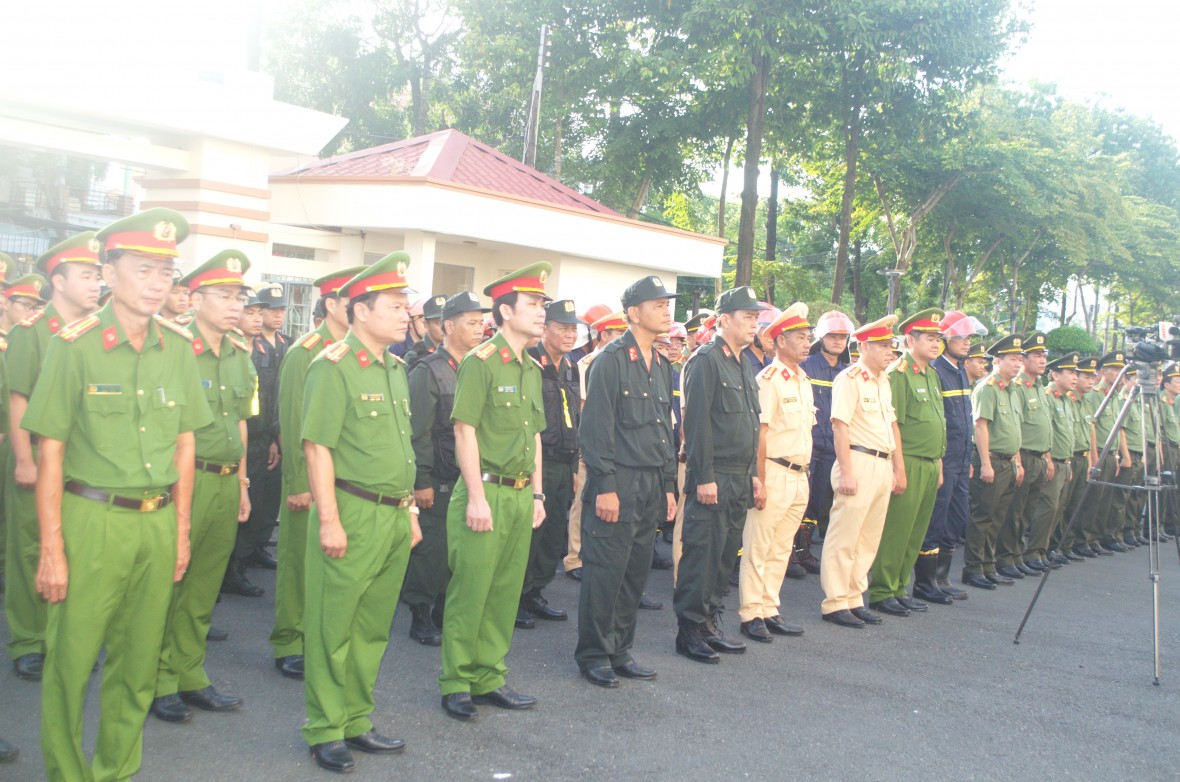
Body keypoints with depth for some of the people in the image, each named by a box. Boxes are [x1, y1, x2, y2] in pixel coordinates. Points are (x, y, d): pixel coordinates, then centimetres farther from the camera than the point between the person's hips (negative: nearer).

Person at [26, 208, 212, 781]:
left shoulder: (179, 348, 5)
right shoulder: (75, 346, -7)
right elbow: (50, 453, -7)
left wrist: (181, 531, 10)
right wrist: (51, 550, -8)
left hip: (158, 522, 4)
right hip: (92, 519, -4)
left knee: (137, 661, 13)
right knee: (71, 658, 4)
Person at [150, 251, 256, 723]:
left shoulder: (241, 357, 11)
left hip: (227, 483, 6)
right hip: (185, 480, -6)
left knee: (204, 590, 14)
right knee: (169, 585, 4)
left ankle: (190, 676, 26)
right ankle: (159, 683, 18)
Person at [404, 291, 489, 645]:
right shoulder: (428, 370, -8)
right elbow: (419, 432, -12)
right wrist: (421, 482, -14)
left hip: (470, 480, 6)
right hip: (438, 483, -6)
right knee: (431, 552, 1)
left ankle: (445, 613, 23)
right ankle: (421, 617, 16)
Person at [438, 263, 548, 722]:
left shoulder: (532, 369, 14)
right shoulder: (480, 362, -9)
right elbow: (465, 431, -13)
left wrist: (537, 494, 15)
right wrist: (477, 497, -16)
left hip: (521, 497, 7)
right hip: (485, 493, -7)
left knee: (506, 592, 12)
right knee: (469, 592, 0)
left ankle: (489, 679, 24)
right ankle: (456, 684, 13)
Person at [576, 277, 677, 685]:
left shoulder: (662, 366, 15)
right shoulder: (611, 360, -9)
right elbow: (595, 428, -14)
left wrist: (669, 486, 17)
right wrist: (604, 486, -17)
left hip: (651, 488, 8)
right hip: (617, 485, -8)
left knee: (636, 573, 12)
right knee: (605, 572, -1)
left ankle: (620, 651, 24)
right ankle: (593, 656, 12)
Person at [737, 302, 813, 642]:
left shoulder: (803, 380, 14)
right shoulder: (769, 379, -11)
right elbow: (759, 434, -15)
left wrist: (804, 475, 14)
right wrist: (760, 482, -18)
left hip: (799, 477, 8)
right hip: (775, 474, -8)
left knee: (781, 549, 13)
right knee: (758, 547, 0)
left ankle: (770, 611, 21)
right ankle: (750, 615, 8)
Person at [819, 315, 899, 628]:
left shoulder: (883, 381, 16)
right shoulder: (850, 379, -9)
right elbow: (840, 426, -15)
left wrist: (896, 468, 15)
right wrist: (846, 473, -19)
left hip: (883, 466, 9)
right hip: (859, 463, -9)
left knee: (869, 539, 12)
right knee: (844, 537, -3)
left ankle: (854, 599, 21)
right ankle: (834, 603, 4)